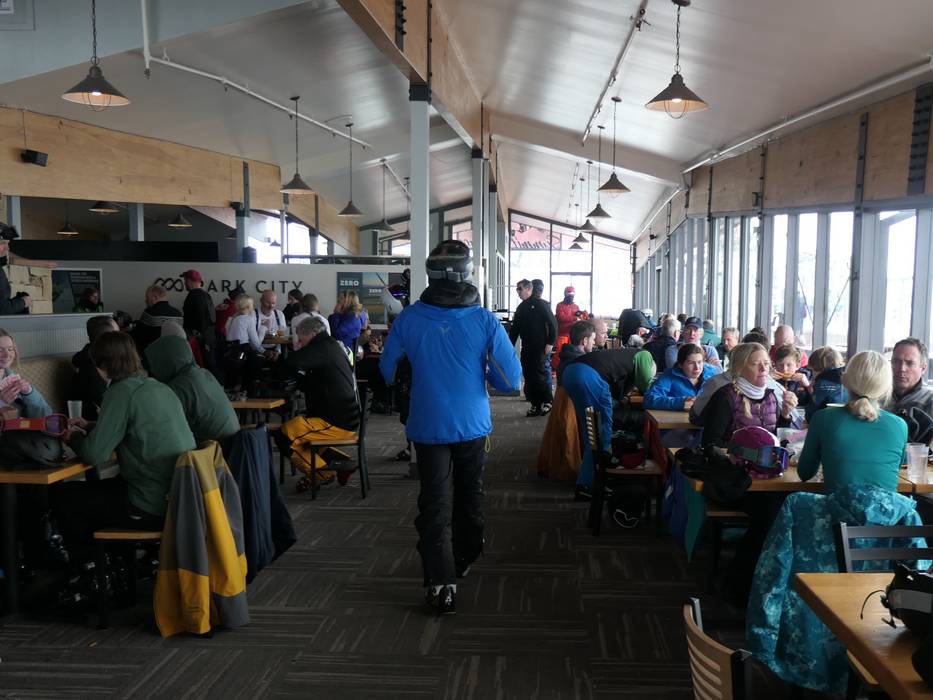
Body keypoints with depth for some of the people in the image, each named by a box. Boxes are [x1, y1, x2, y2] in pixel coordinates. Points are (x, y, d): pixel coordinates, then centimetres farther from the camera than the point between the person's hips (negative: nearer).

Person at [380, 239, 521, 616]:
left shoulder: (409, 318, -10)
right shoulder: (485, 320, -13)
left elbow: (388, 371, 0)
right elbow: (511, 379, -12)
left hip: (428, 427, 0)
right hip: (473, 425, 1)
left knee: (435, 506, 8)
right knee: (470, 497, 21)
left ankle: (441, 585, 2)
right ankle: (463, 561, 41)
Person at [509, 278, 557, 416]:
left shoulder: (541, 304, 1)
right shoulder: (522, 307, 9)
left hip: (540, 348, -4)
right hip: (526, 347, 4)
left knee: (540, 375, -5)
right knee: (528, 375, 5)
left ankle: (548, 402, 6)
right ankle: (536, 404, 13)